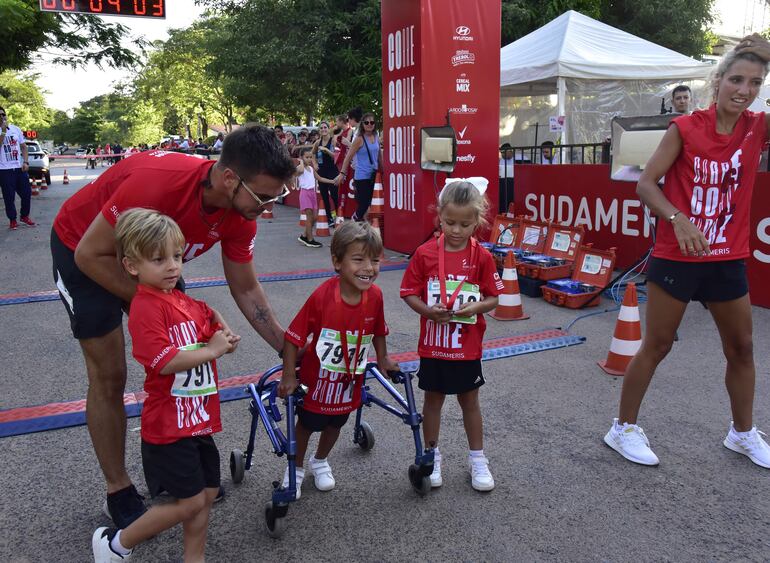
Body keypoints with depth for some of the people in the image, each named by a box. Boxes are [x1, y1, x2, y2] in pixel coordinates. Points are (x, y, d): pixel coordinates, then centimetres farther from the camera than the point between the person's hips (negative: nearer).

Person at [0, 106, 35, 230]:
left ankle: (25, 216, 25)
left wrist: (26, 162, 0)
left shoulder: (16, 129, 8)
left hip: (19, 168, 4)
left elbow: (23, 147, 11)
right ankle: (12, 220, 11)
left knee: (26, 193, 7)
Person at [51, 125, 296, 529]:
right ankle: (118, 493, 15)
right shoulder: (157, 181, -40)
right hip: (84, 248, -5)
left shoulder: (240, 215, -20)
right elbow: (90, 255, -27)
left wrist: (288, 350, -8)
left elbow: (245, 290, -6)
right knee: (109, 376, -2)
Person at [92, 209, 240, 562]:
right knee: (190, 501, -1)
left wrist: (226, 338, 2)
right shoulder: (146, 307, -18)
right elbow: (162, 361, -28)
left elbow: (210, 319, 24)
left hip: (199, 419, 8)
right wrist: (211, 350, -17)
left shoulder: (184, 302, 9)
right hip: (169, 424, -8)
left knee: (207, 493, 15)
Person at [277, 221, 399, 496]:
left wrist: (383, 358, 8)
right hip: (317, 378, -4)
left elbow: (377, 331, 3)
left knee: (335, 423, 26)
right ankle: (296, 468, 45)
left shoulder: (375, 295, -17)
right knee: (306, 424, 19)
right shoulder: (322, 296, -31)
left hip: (350, 380, 4)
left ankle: (320, 461, 54)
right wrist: (289, 376, -22)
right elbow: (294, 336, -23)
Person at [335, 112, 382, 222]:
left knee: (370, 203, 9)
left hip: (374, 175, 6)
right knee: (364, 204, -6)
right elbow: (348, 156, -11)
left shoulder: (376, 137, 7)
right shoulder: (360, 139, -10)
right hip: (362, 177, -6)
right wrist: (342, 173, -16)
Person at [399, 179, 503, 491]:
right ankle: (432, 456, 32)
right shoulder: (425, 253, -8)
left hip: (467, 346, 0)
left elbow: (493, 298, -3)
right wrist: (428, 310, -22)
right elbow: (410, 293, -4)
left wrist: (476, 307, -23)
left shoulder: (482, 257, -7)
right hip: (433, 343, 0)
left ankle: (477, 459, 32)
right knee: (433, 398, 15)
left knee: (469, 400, 14)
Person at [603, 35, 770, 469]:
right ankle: (624, 429, 19)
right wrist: (677, 218, -27)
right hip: (677, 257, -5)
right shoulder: (685, 128, -10)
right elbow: (645, 183, -12)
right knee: (657, 345, 3)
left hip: (728, 259, 5)